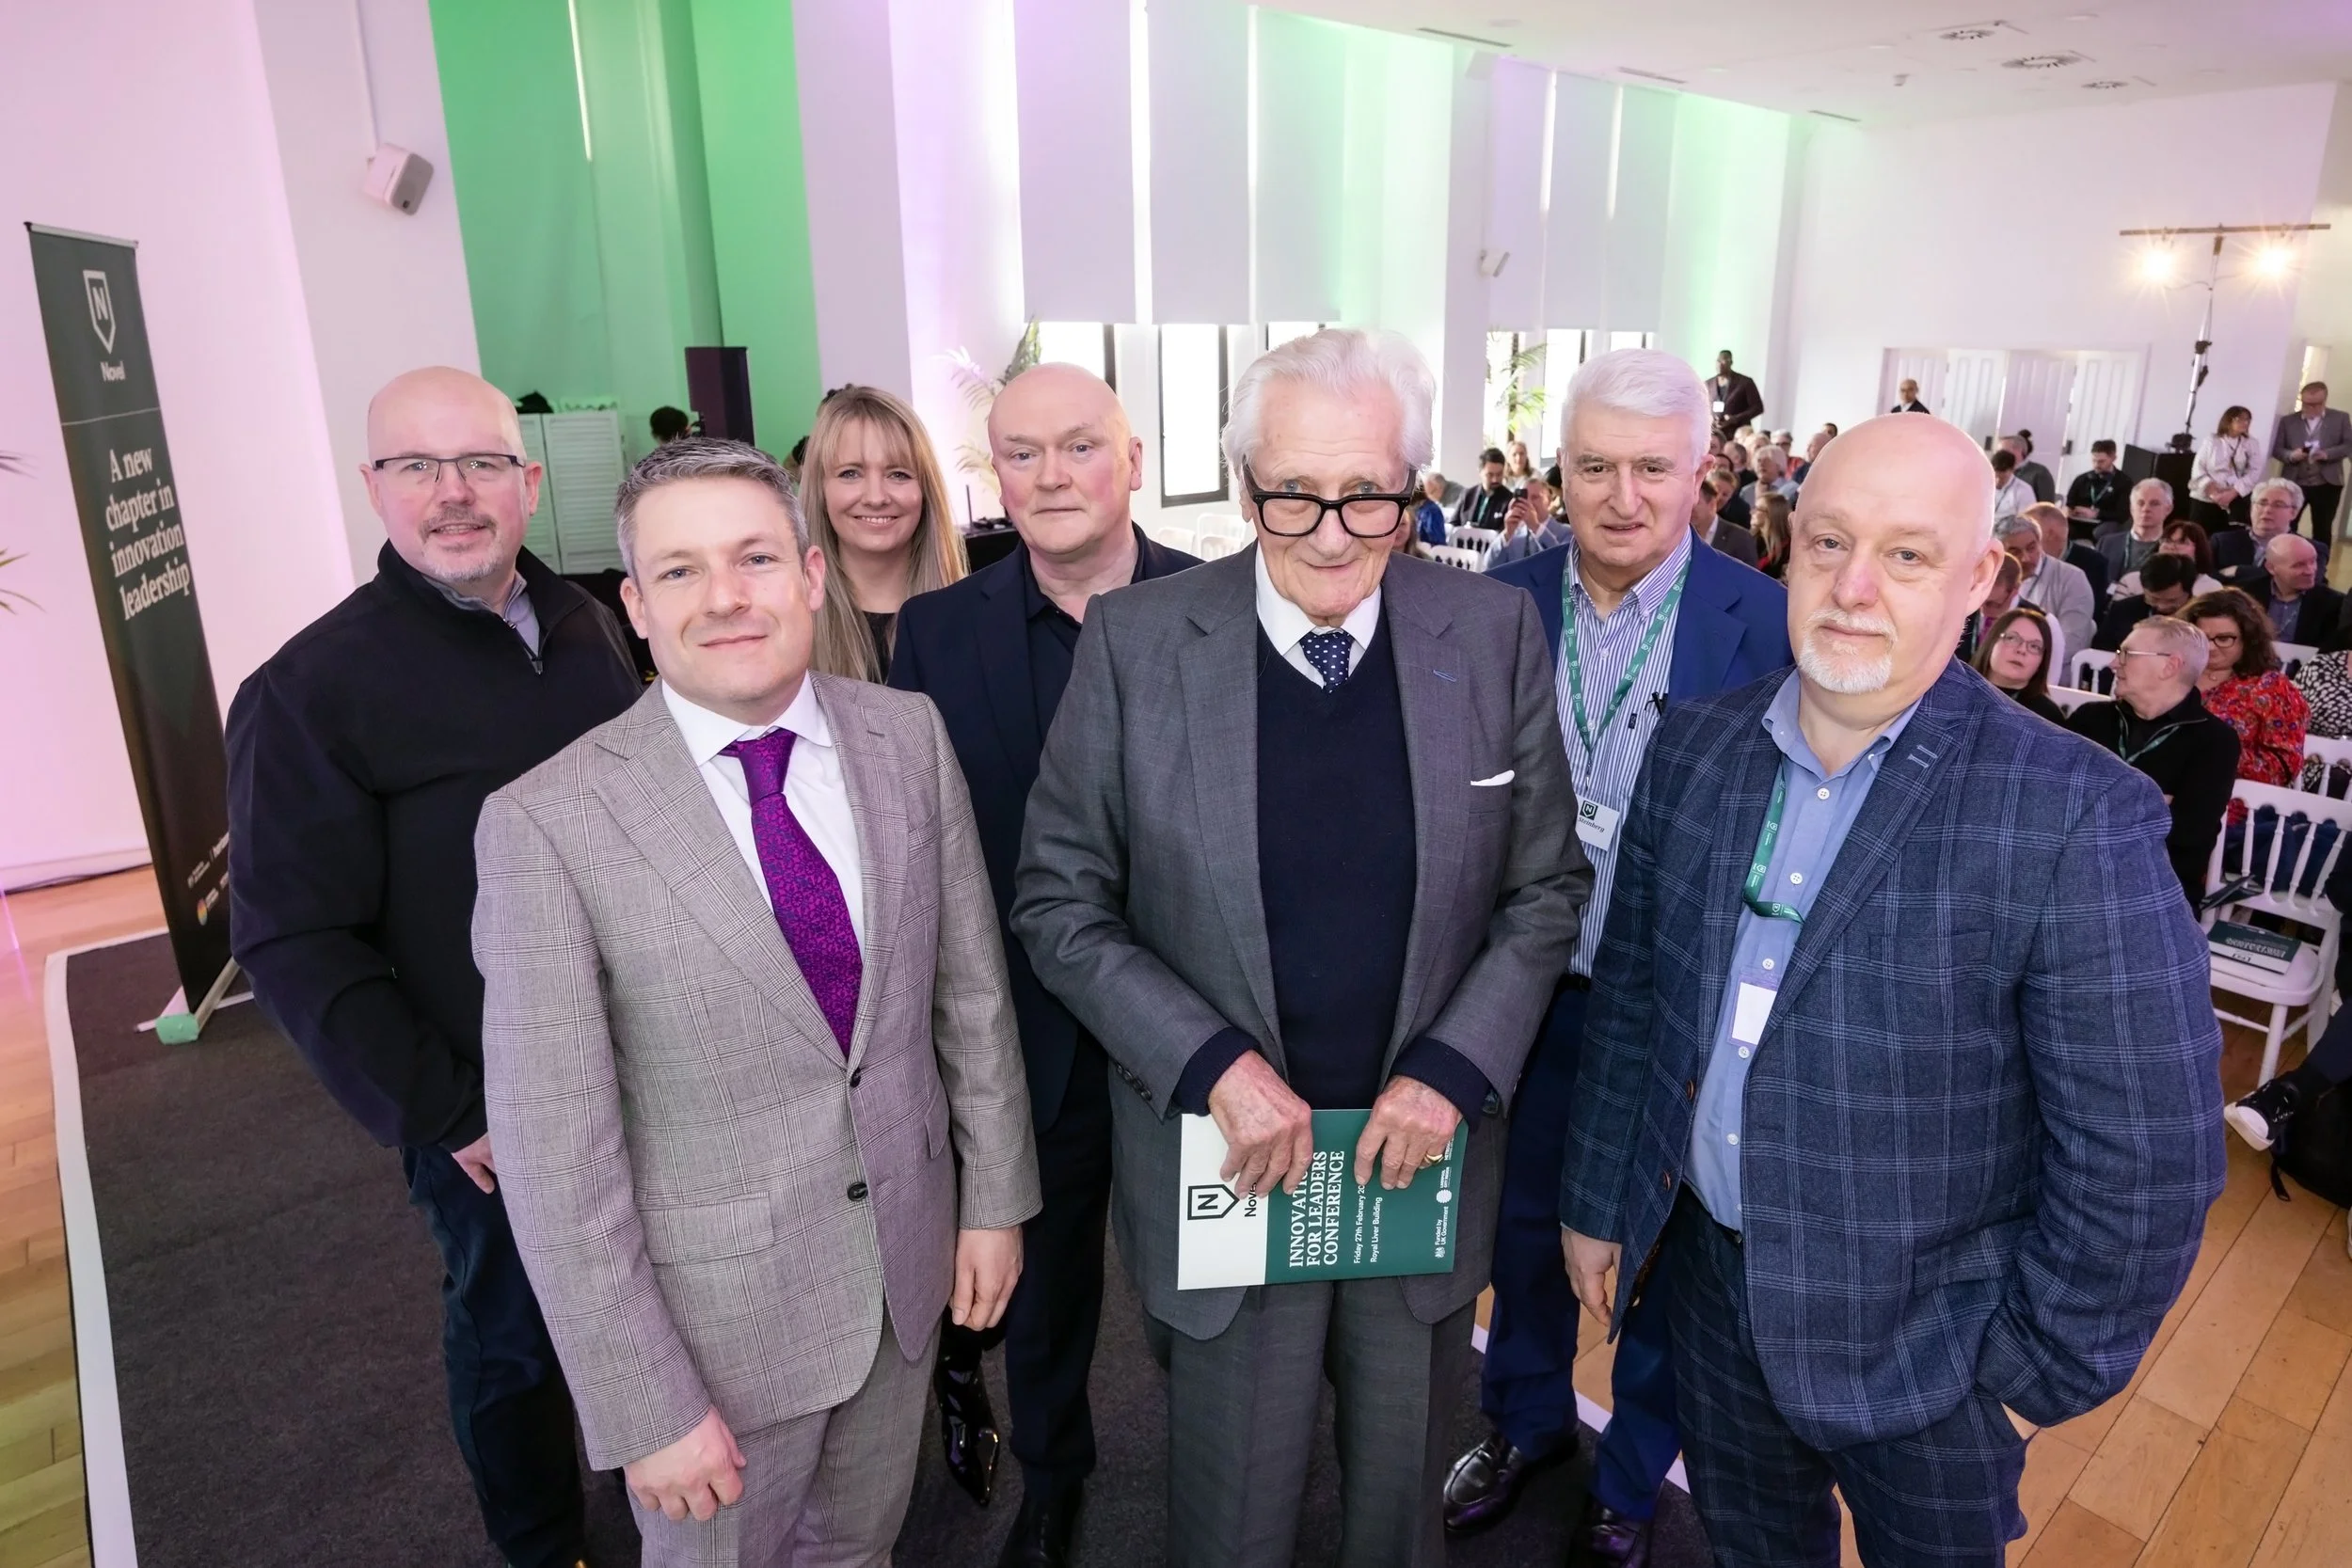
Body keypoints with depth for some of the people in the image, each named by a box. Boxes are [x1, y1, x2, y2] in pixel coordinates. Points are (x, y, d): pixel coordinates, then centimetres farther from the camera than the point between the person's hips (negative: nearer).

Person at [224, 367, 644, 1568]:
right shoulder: (309, 690, -14)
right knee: (514, 1339, 16)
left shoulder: (582, 623, 1)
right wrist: (441, 1115, -15)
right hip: (498, 1116, -4)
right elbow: (293, 943, -13)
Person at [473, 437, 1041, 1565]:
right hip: (715, 1307, -3)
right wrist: (644, 1409, -13)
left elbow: (970, 983, 1)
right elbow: (554, 1154, -16)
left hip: (908, 1260, 4)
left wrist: (995, 1197, 3)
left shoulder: (909, 736, -7)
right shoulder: (549, 820, -20)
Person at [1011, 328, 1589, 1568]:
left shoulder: (1495, 632, -6)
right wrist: (1213, 1063, -17)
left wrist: (1455, 1068, -11)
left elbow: (1548, 886, 1)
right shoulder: (1136, 641, -11)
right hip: (1221, 1159, -1)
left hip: (1428, 1148, 2)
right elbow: (1059, 903, -7)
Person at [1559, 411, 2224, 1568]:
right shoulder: (1693, 750, -6)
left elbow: (2143, 1156, -16)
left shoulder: (2077, 820, -21)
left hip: (1924, 1342, -3)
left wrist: (2037, 1366, -8)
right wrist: (1597, 1201, 7)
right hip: (1713, 1289, 4)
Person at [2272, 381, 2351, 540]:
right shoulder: (2287, 420, 7)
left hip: (2327, 484, 0)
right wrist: (2291, 455, -17)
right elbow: (2276, 449, 4)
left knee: (2322, 530, 4)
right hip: (2294, 483, 0)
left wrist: (2327, 454, -17)